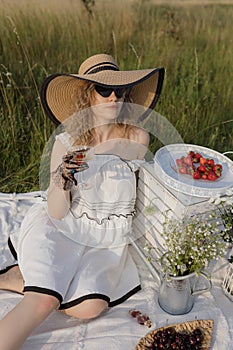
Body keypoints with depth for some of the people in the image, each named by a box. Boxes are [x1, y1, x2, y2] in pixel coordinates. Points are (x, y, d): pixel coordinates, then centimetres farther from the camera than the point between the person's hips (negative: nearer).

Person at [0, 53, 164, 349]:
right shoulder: (66, 142, -11)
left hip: (112, 239, 3)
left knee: (88, 308, -18)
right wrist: (63, 179, -28)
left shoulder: (137, 139, -8)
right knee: (43, 301, -25)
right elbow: (56, 213, -12)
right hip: (66, 230, -2)